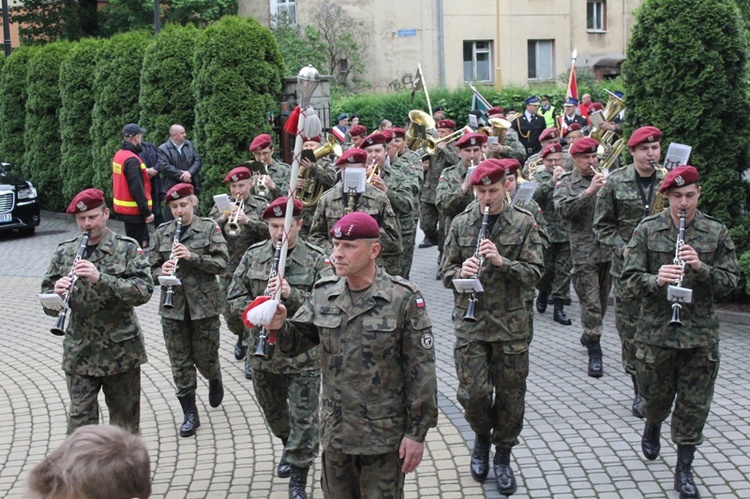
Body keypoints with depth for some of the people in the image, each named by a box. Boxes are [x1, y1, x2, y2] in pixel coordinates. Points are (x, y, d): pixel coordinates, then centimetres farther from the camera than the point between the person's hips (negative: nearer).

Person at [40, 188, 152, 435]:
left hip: (122, 351, -2)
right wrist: (57, 292, -19)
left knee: (125, 419, 11)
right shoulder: (64, 252, 5)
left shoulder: (127, 248, -4)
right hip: (79, 354, 2)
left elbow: (144, 290, -17)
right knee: (79, 421, 0)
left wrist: (100, 278, -28)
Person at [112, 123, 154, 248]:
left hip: (123, 208, 9)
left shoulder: (119, 155, 8)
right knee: (137, 245, -2)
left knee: (143, 241, 17)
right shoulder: (132, 160, -21)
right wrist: (147, 212, -20)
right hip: (134, 210, -9)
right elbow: (137, 188, -23)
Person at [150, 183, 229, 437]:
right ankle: (190, 414, 15)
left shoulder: (209, 228, -3)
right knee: (180, 362, 4)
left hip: (204, 303, -2)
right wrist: (162, 271, -15)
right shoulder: (162, 233, 5)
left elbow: (222, 263, -9)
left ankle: (215, 381, 42)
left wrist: (192, 256, -21)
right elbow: (153, 267, 9)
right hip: (173, 306, 3)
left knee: (204, 357, 7)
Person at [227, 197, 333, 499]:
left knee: (303, 418, 2)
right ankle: (291, 447, 51)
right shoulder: (253, 256, 1)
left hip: (303, 356, -4)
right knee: (273, 412, 23)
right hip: (263, 353, 4)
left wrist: (292, 295, -30)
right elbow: (235, 297, 3)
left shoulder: (316, 260, -10)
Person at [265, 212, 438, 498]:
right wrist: (280, 327, -18)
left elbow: (421, 370, -11)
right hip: (335, 431, 4)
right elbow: (295, 342, 5)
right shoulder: (323, 294, 2)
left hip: (384, 435, -4)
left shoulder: (403, 299, -12)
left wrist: (417, 433, -11)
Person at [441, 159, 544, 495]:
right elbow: (446, 272, 6)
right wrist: (461, 273, -17)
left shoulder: (524, 224, -1)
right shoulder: (460, 224, 4)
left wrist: (502, 261, -22)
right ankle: (482, 434, 27)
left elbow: (534, 272, -6)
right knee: (472, 391, -5)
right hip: (470, 319, 0)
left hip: (510, 322, 0)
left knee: (510, 393, 8)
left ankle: (502, 456, 28)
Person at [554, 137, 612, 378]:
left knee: (602, 301, 16)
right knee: (590, 303, -6)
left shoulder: (607, 177, 8)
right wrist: (589, 191, -25)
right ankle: (595, 352, -1)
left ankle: (589, 335, 38)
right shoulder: (566, 182, 1)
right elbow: (563, 209, -16)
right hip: (583, 252, -4)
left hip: (609, 249, 4)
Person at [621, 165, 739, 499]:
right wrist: (656, 279, -26)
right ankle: (652, 427, 49)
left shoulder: (717, 233, 0)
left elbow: (731, 282, -2)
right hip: (656, 331, 0)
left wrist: (702, 268, -20)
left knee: (694, 406, 5)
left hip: (701, 335, 1)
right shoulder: (647, 230, -3)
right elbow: (629, 279, -6)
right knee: (656, 396, 15)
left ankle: (684, 470, 20)